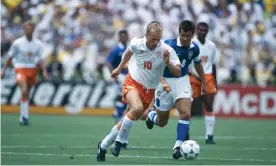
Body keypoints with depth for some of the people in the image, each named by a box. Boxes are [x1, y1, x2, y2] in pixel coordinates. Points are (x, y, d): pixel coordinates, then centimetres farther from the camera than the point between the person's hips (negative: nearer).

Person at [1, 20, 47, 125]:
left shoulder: (38, 44, 2)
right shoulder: (17, 43, -5)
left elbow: (40, 59, 5)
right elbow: (10, 57, 3)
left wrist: (44, 71, -8)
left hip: (32, 70, 3)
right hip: (20, 69, -3)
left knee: (26, 93, 11)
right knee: (24, 91, -23)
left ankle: (22, 117, 24)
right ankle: (25, 116, -20)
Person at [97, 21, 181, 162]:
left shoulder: (166, 50, -18)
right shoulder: (136, 44, -15)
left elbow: (178, 73, -19)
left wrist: (167, 62, -37)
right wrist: (119, 68, 22)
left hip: (149, 90, 2)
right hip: (132, 83, -2)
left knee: (129, 120, 9)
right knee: (137, 108, -33)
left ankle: (103, 145, 29)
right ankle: (119, 141, -15)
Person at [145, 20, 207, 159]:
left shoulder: (194, 48, -4)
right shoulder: (169, 45, -20)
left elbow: (198, 64, 18)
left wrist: (203, 82, 24)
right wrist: (163, 82, -38)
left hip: (182, 81, 3)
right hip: (165, 81, -3)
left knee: (186, 113, -21)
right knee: (161, 122, 8)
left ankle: (178, 146, -12)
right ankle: (152, 114, 46)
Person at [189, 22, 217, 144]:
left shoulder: (211, 46, 11)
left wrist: (215, 83, 16)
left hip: (208, 78, 3)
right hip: (194, 78, -3)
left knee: (209, 107, -8)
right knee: (191, 108, -1)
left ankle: (209, 136, -7)